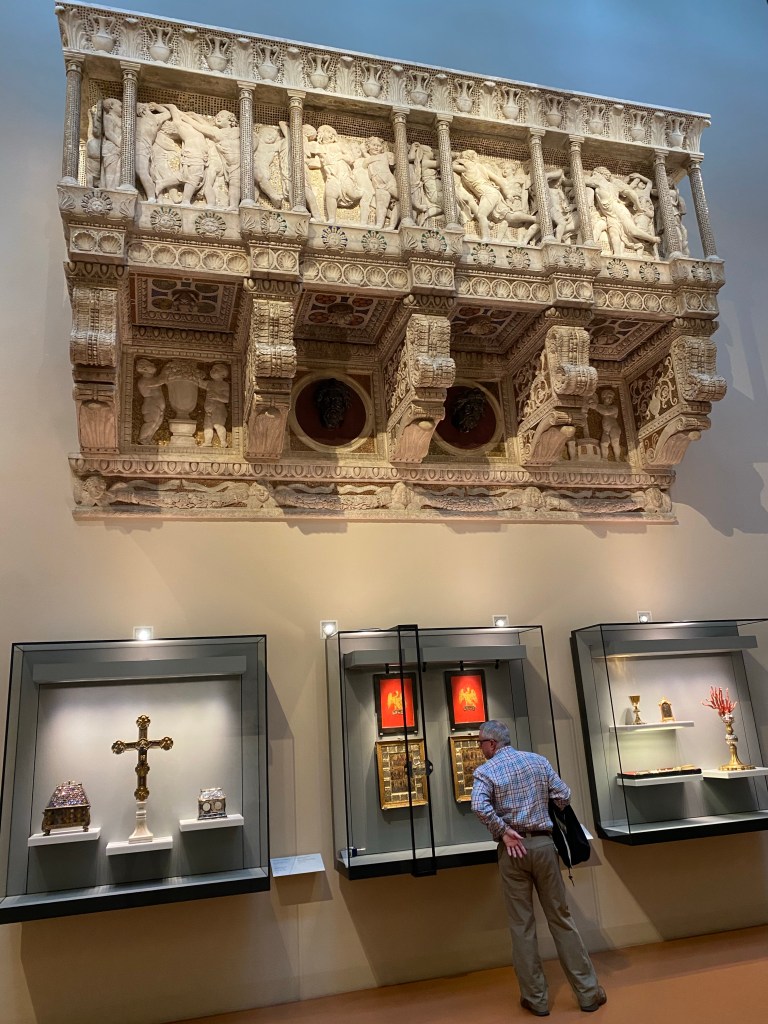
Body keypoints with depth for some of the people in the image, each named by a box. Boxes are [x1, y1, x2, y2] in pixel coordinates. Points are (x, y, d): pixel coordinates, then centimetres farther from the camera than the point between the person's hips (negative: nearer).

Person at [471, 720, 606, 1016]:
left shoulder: (485, 771, -5)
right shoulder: (538, 760, 5)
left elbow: (480, 806, -23)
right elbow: (563, 796, 2)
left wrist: (504, 832, -13)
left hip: (512, 850, -3)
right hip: (543, 844, 3)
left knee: (522, 925, 8)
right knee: (561, 918, 13)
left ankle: (536, 998, 17)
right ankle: (588, 992, 18)